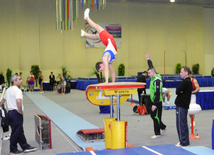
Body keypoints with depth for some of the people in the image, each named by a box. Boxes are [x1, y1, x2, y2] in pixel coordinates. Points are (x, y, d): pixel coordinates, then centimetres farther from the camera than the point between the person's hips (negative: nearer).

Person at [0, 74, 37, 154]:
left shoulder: (8, 90, 14)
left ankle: (25, 147, 23)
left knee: (20, 131, 15)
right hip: (16, 113, -10)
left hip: (10, 112, 10)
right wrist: (20, 111, -20)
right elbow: (18, 101, -33)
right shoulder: (17, 90, -16)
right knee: (16, 132, 2)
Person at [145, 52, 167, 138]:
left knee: (156, 117, -2)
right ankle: (163, 127, 32)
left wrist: (155, 104, -24)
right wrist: (148, 59, 32)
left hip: (157, 102, -10)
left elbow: (157, 93, -23)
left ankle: (157, 133, 8)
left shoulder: (157, 80, -20)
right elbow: (151, 67, 25)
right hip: (153, 101, 10)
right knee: (153, 116, 17)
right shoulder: (154, 77, 7)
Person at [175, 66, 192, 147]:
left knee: (181, 124, -5)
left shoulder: (186, 82, -17)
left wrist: (179, 91, 1)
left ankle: (183, 142, -1)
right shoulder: (188, 81, 16)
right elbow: (178, 91, 13)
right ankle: (185, 141, 25)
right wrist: (180, 91, -7)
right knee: (183, 123, 16)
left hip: (182, 106, -10)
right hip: (184, 105, 10)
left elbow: (177, 91, -17)